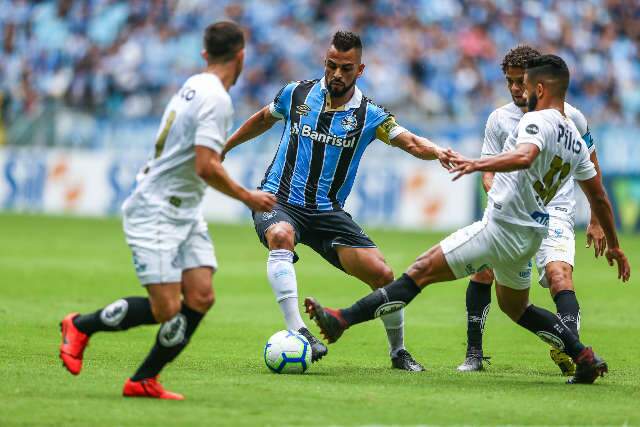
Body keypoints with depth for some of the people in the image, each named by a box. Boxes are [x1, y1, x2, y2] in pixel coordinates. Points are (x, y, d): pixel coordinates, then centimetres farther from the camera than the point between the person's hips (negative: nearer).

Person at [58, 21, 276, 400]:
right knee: (166, 309, -12)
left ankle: (144, 381, 4)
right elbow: (206, 168, -24)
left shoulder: (194, 86, 9)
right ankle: (81, 326, 10)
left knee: (201, 297, -3)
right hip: (156, 212, -9)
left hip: (185, 212, 9)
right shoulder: (215, 98, -19)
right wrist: (248, 198, -14)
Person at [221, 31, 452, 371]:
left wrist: (436, 152, -33)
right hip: (278, 201, -1)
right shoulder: (297, 94, 3)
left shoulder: (369, 116, 1)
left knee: (382, 275, -10)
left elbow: (410, 142, -12)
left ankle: (398, 352, 16)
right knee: (281, 237, -39)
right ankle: (297, 332, -45)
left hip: (327, 212, 1)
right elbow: (264, 119, 23)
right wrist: (224, 147, 28)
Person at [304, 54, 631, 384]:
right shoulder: (576, 141, 14)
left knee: (422, 271, -11)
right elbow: (599, 198, 21)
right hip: (528, 236, 9)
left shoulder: (537, 121, -13)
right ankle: (585, 357, 21)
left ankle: (341, 320, -16)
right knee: (516, 309, 28)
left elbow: (524, 156, -36)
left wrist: (478, 164, -44)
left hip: (501, 229, -9)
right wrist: (614, 246, 31)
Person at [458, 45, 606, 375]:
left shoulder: (568, 116, 1)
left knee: (559, 275, -26)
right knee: (482, 270, -16)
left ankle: (572, 352, -36)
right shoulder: (499, 119, 5)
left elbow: (591, 169, 12)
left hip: (555, 212, -2)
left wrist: (596, 222, 13)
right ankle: (474, 354, -5)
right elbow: (488, 172, 5)